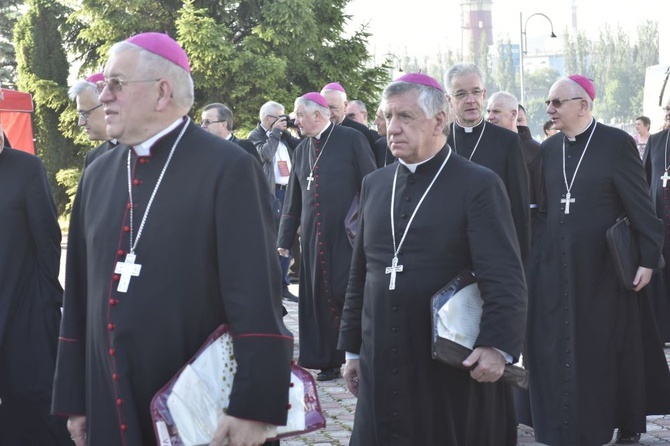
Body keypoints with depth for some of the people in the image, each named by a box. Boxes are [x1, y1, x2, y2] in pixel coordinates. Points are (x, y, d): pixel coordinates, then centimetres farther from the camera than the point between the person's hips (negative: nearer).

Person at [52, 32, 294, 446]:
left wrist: (256, 407, -21)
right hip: (110, 410, 6)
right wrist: (74, 399, 13)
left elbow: (258, 296, -16)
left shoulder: (228, 169, -11)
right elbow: (80, 296, 13)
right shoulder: (98, 175, 9)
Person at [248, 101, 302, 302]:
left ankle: (282, 284, 15)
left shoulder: (282, 135, 19)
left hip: (288, 191, 7)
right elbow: (265, 154, -18)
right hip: (270, 193, -7)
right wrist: (275, 131, -11)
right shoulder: (255, 136, -1)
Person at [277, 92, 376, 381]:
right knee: (319, 298, 4)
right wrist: (284, 238, 16)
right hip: (313, 236, 5)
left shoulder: (351, 139, -3)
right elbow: (293, 199, 18)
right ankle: (329, 360, 13)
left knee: (346, 293, -6)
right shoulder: (301, 150, 15)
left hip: (347, 235, -5)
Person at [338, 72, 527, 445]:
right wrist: (353, 347, 16)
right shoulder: (374, 184, 11)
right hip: (383, 368, 5)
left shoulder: (478, 185, -7)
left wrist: (497, 345, -25)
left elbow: (505, 277, -14)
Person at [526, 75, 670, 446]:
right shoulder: (549, 149, 7)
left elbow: (640, 205, -8)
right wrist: (534, 259, 6)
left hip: (604, 268, -4)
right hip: (556, 266, 4)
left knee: (613, 348, 6)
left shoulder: (617, 143, -7)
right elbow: (543, 208, 10)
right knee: (561, 349, 4)